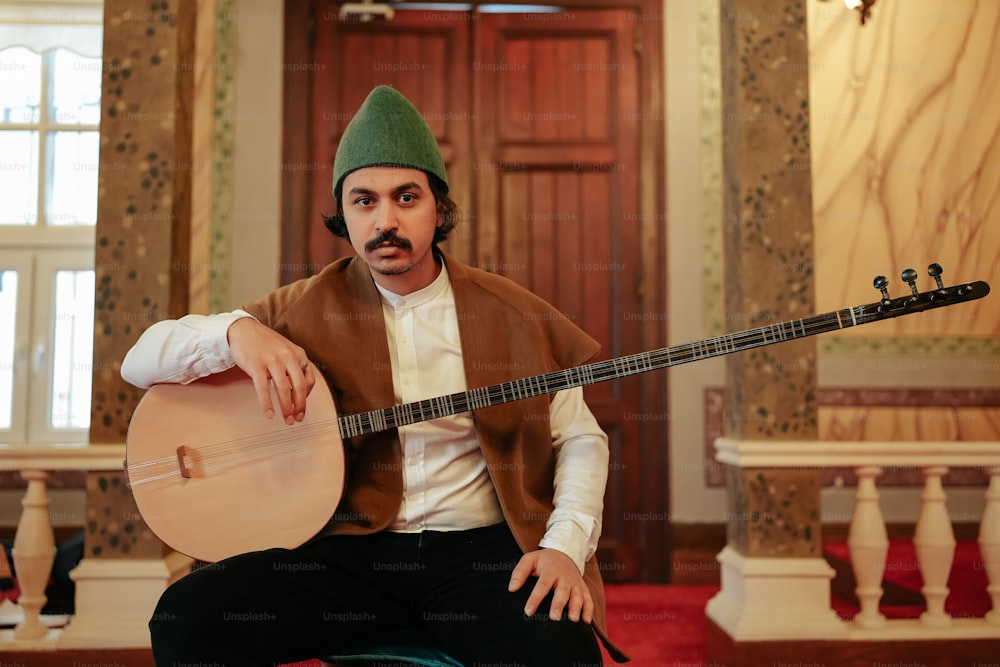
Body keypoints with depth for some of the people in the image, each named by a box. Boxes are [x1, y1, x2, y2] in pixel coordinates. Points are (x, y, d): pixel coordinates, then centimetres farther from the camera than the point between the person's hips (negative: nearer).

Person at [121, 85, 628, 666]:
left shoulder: (513, 315, 5)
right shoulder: (307, 310, 5)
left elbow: (580, 438, 9)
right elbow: (141, 362, 3)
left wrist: (564, 546, -9)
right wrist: (237, 332, -18)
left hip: (480, 547, -1)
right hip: (348, 547, 2)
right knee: (186, 619, -20)